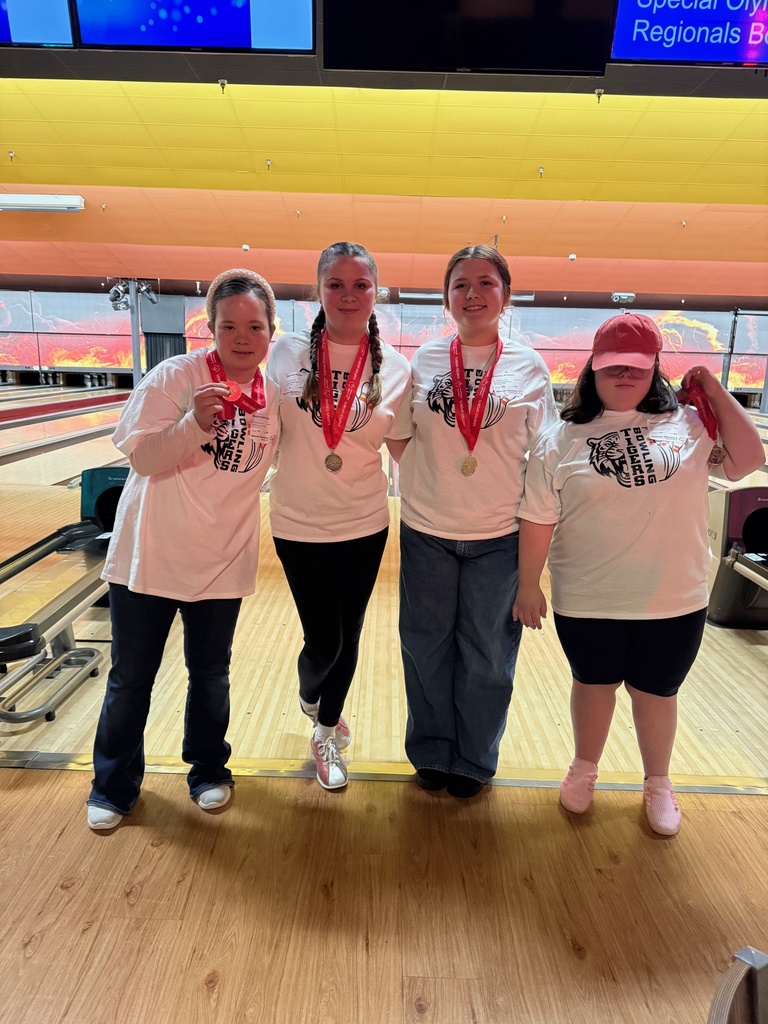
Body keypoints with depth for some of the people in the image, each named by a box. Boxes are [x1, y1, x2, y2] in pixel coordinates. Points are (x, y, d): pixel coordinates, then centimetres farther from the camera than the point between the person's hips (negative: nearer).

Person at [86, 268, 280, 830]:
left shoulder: (275, 394, -2)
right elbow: (141, 456, -15)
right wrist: (195, 422, -30)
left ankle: (208, 771, 43)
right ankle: (114, 785, 38)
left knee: (211, 674, 18)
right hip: (150, 556, -2)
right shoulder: (175, 376, -12)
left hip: (222, 563, 2)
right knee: (130, 678, 14)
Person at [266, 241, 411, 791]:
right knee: (324, 640, 5)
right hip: (299, 524, -1)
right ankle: (310, 695, 45)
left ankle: (326, 733, 43)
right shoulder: (288, 352, -6)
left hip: (364, 524, 1)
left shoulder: (395, 367, -4)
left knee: (347, 637, 14)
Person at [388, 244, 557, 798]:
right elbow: (400, 440, 8)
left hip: (500, 535, -1)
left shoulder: (530, 366, 0)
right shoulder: (424, 359, 2)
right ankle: (431, 752, 36)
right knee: (426, 645, 12)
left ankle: (475, 759, 35)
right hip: (427, 530, 1)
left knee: (487, 653, 11)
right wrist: (430, 482, -5)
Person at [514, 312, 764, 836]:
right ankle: (585, 769, 45)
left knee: (656, 694, 19)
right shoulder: (562, 441, -6)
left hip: (675, 603, 1)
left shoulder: (689, 424, 0)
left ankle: (658, 784, 45)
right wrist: (528, 585, -5)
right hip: (587, 603, -1)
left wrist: (716, 390, -6)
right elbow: (538, 521, -6)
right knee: (594, 686, 19)